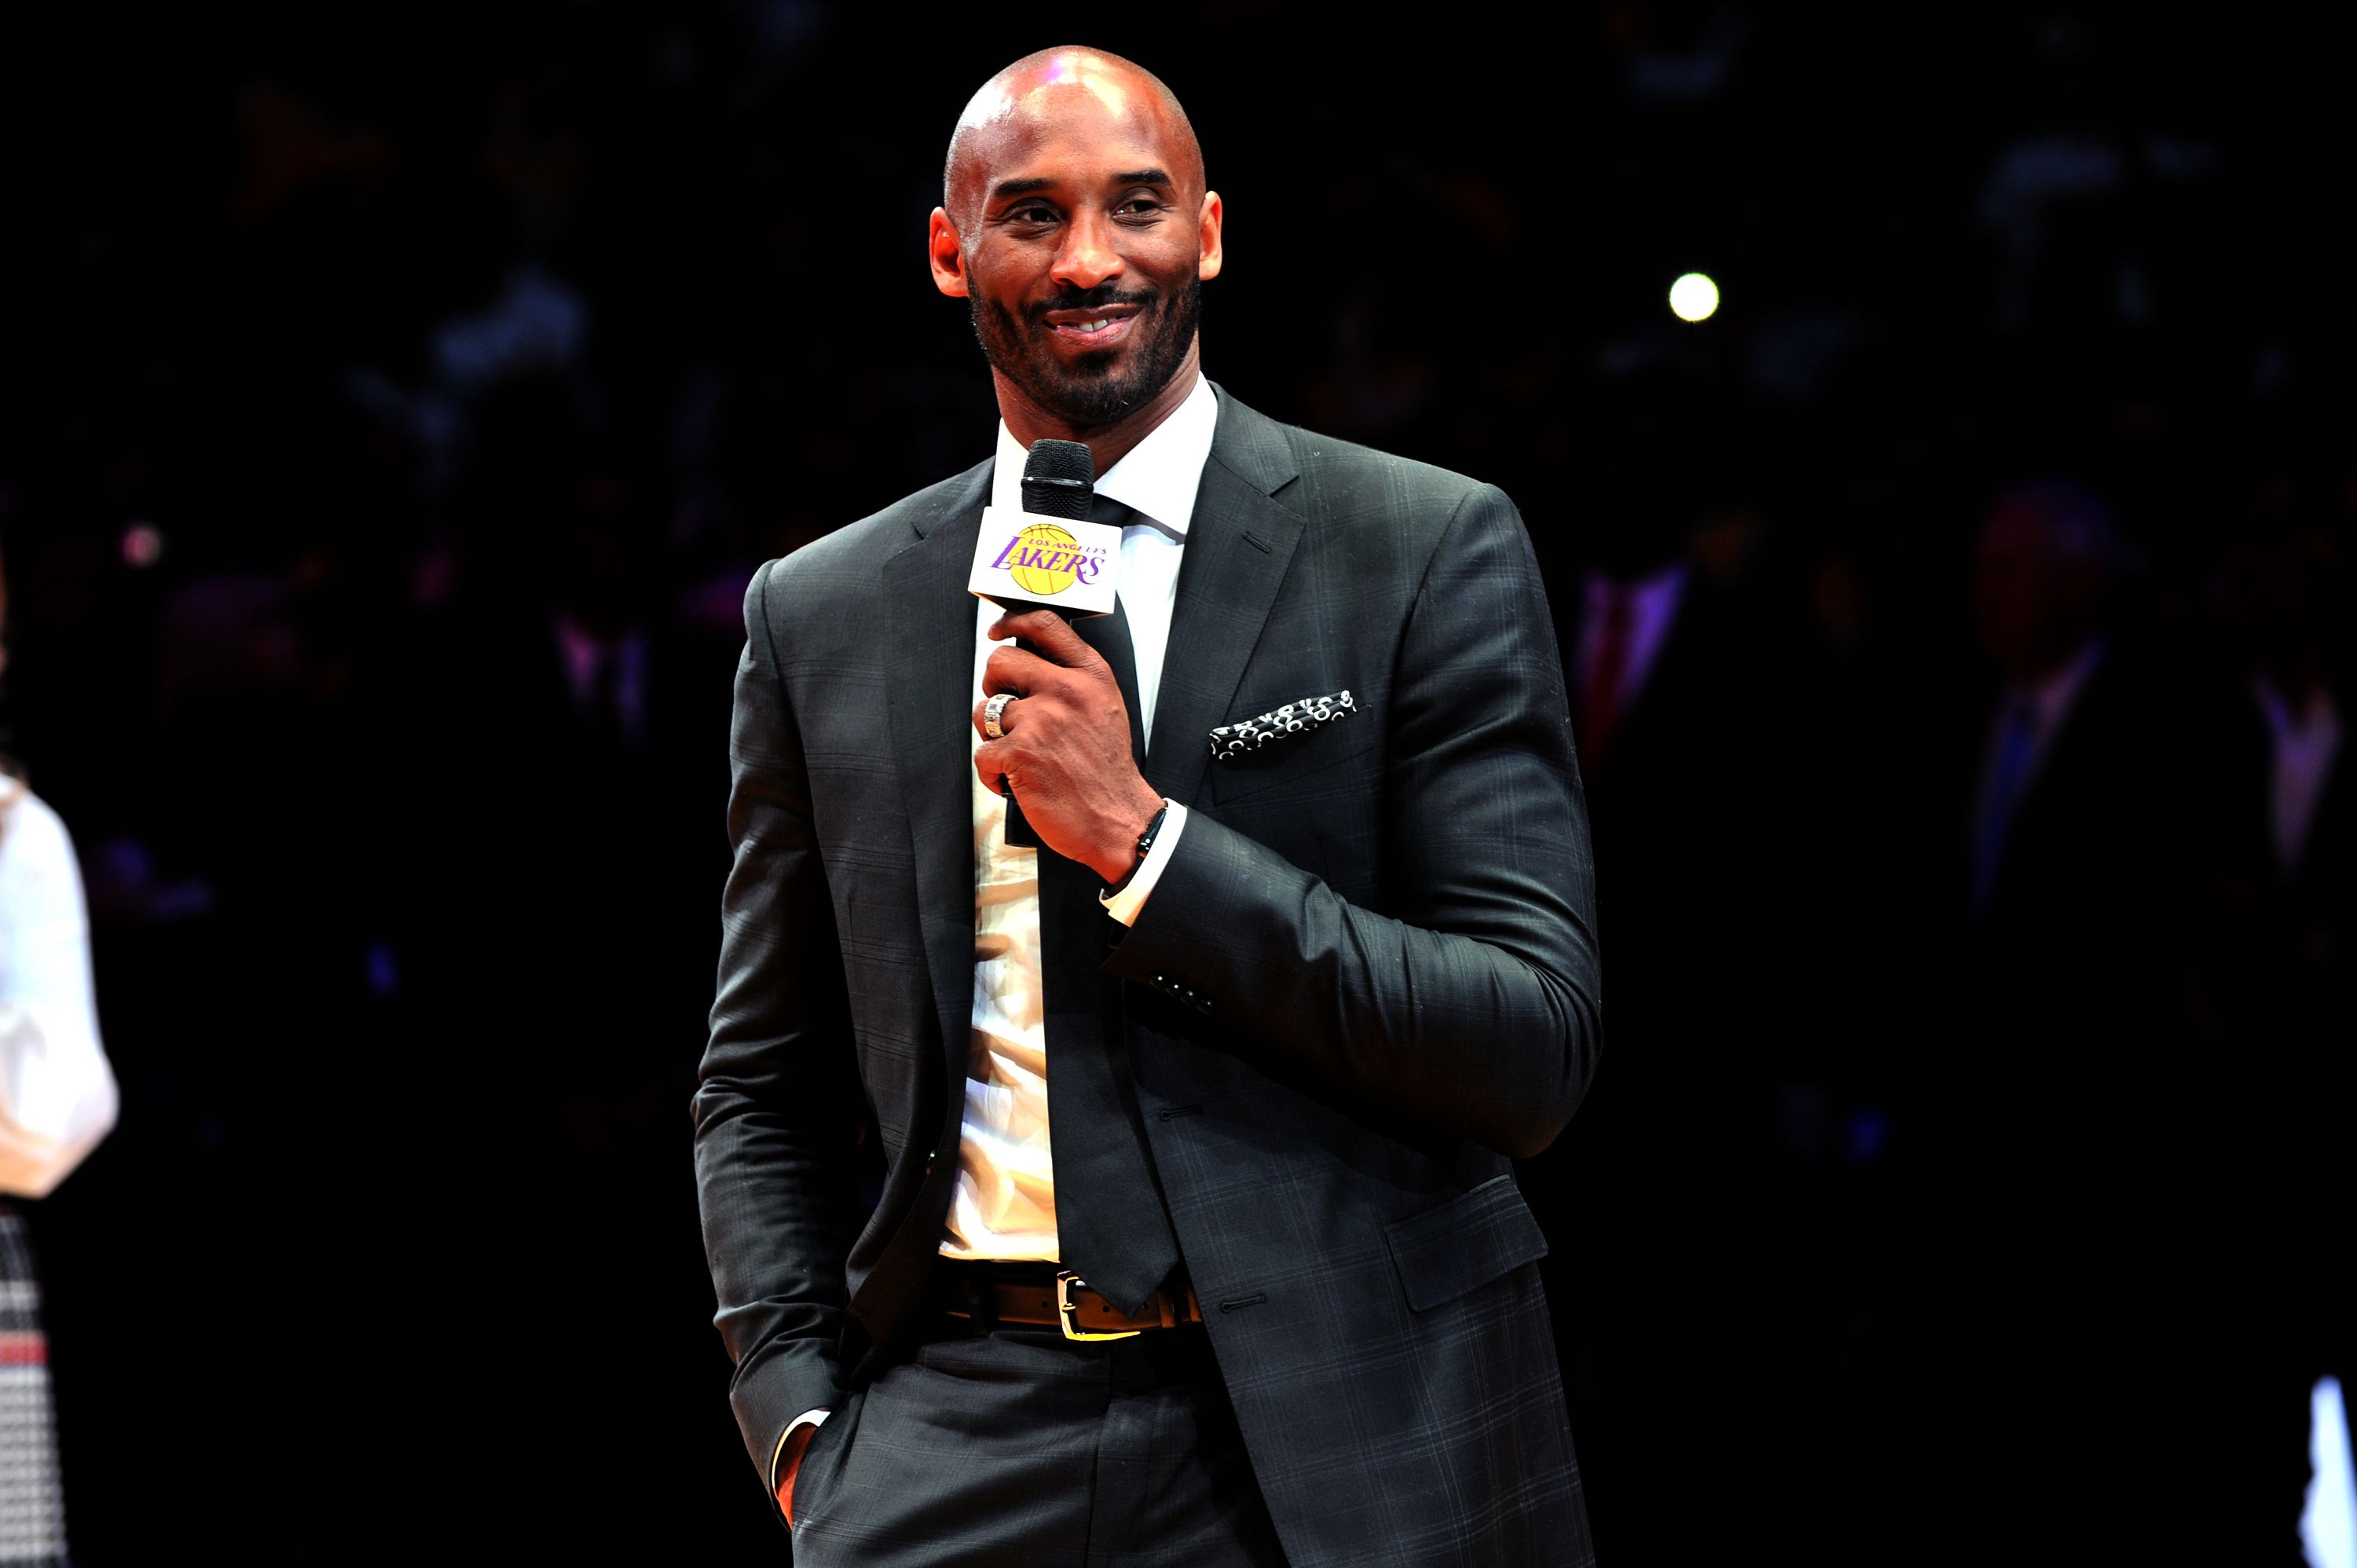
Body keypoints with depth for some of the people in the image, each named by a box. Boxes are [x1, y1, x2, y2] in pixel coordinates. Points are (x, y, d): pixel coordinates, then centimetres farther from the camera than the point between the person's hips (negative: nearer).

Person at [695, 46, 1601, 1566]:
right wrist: (803, 1418, 0)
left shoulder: (1433, 552, 0)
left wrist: (1143, 839, -12)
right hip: (956, 1436, 2)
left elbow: (1537, 1053, -6)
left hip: (1347, 1440, -2)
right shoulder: (819, 617, 10)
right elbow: (762, 1089, 16)